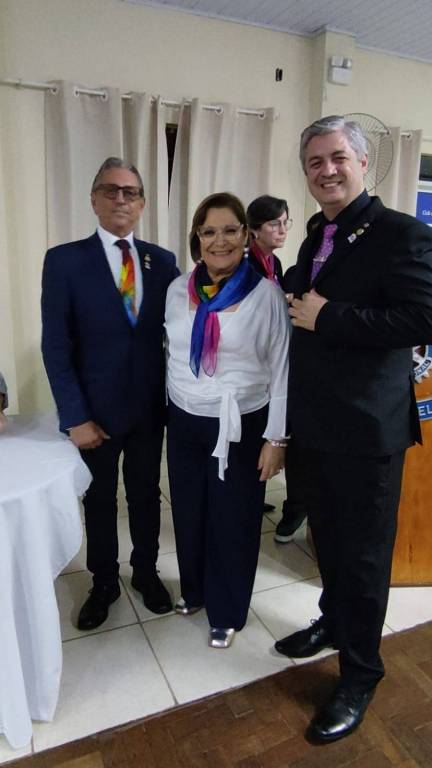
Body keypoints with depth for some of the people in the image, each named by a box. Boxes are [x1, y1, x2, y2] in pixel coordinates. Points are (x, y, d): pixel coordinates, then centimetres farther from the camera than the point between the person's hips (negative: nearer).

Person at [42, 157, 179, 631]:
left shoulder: (163, 261, 1)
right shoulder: (64, 260, -8)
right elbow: (55, 346, -10)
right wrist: (75, 416, -13)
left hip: (151, 406, 2)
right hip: (96, 409, -2)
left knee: (146, 495, 17)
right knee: (99, 500, 16)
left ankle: (146, 572, 40)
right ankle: (104, 583, 37)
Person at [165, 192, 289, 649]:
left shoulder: (266, 294, -10)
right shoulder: (178, 290, 2)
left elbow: (281, 370, -9)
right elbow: (172, 356, 10)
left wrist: (276, 438, -10)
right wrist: (173, 412, 12)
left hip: (242, 427, -4)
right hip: (185, 423, 4)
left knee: (233, 520, 10)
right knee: (189, 513, 17)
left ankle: (227, 612, 33)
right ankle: (194, 589, 44)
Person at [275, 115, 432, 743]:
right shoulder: (315, 239, 13)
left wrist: (326, 316, -21)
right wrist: (299, 311, 4)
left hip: (367, 428, -7)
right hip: (316, 424, 7)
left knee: (364, 553, 8)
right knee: (328, 539, 23)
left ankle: (360, 675, 29)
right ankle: (334, 622, 47)